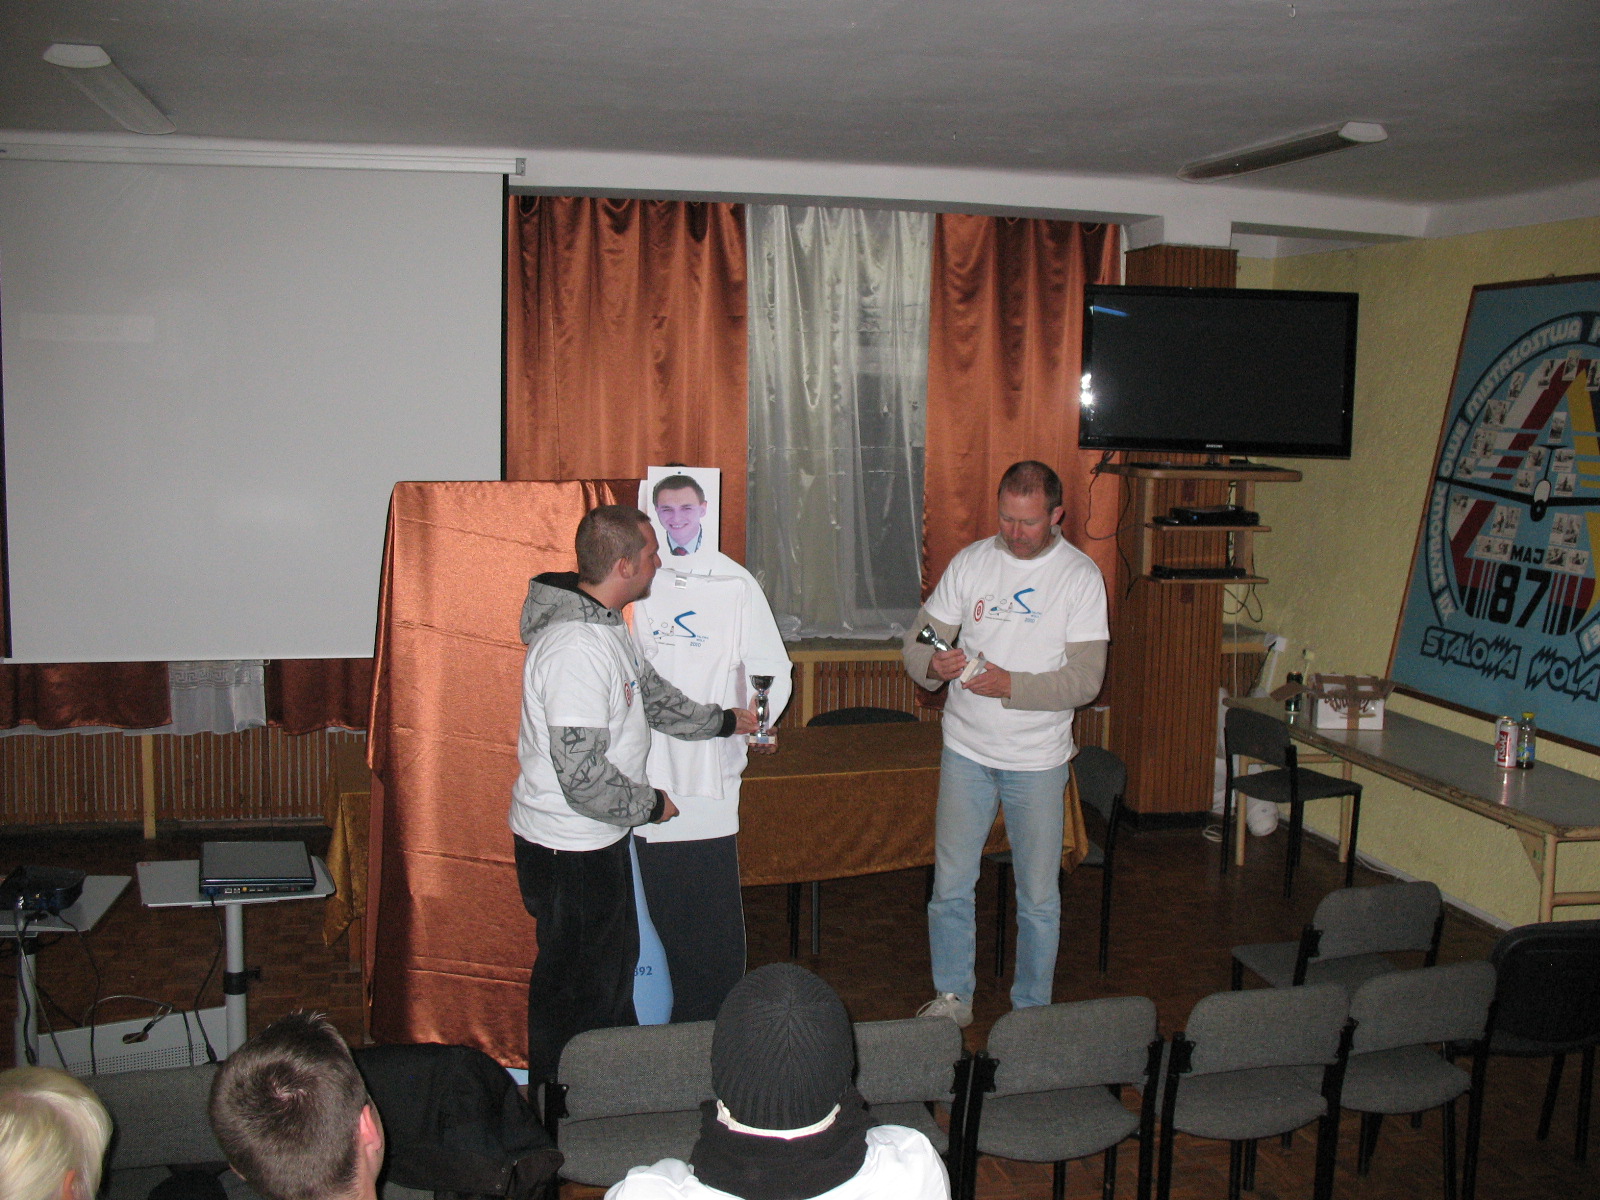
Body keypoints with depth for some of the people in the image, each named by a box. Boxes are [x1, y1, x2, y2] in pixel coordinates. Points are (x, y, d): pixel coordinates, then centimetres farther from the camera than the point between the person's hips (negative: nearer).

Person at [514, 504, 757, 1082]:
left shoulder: (606, 624, 4)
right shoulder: (574, 648, -30)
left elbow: (650, 693, 21)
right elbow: (582, 775, -31)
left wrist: (725, 721, 28)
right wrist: (651, 804, -15)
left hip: (599, 839, 11)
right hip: (568, 849, -11)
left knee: (616, 962, 26)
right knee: (577, 991, 7)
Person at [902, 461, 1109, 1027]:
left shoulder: (1081, 576, -7)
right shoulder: (971, 562, 0)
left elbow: (1085, 679, -13)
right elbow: (919, 639, 1)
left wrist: (1010, 686, -26)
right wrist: (932, 663, -23)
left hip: (1038, 760, -2)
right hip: (966, 751, 2)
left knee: (1039, 897, 9)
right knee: (950, 886, 9)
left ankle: (1031, 1010, 27)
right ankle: (953, 998, 28)